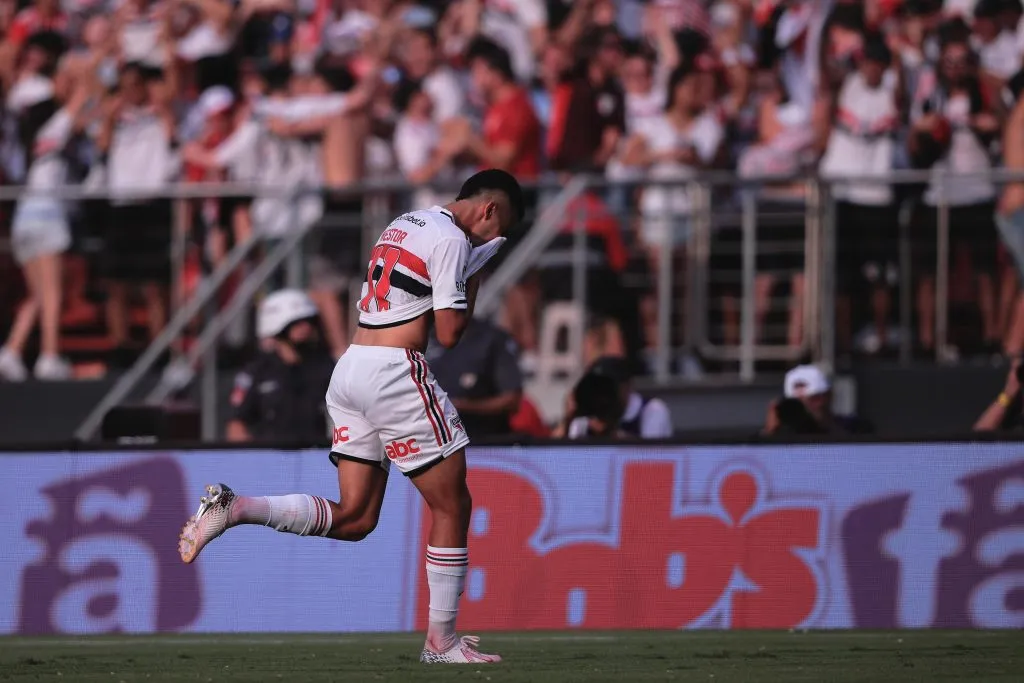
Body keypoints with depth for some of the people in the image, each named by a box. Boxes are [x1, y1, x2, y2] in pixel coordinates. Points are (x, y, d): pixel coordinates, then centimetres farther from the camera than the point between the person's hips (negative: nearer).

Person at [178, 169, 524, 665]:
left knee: (354, 518, 7)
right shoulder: (452, 239, -8)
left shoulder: (401, 226, 20)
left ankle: (233, 509, -8)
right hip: (396, 371, -8)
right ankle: (441, 641, 6)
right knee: (452, 507, 4)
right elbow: (449, 334, -11)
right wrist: (474, 278, 4)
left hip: (352, 366, 8)